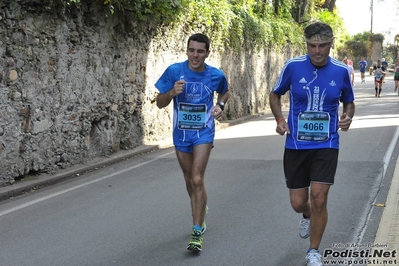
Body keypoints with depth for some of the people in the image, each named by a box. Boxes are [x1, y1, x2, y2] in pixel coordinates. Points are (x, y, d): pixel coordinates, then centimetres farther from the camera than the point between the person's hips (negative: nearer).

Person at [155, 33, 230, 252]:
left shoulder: (216, 75, -8)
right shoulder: (174, 71, -10)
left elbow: (224, 93, 15)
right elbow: (160, 103, -6)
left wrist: (220, 105, -7)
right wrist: (173, 92, -27)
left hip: (203, 132, -2)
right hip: (181, 133, 2)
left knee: (197, 180, -16)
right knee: (189, 181, 16)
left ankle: (197, 232, -8)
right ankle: (200, 215, 42)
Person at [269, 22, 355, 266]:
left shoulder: (341, 71, -4)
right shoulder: (293, 67, -7)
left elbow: (349, 102, 12)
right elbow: (275, 95, 8)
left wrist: (347, 117, -10)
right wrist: (280, 119, -9)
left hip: (327, 145, 0)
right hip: (296, 145, 1)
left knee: (319, 198, -11)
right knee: (298, 203, 5)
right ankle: (308, 215, 45)